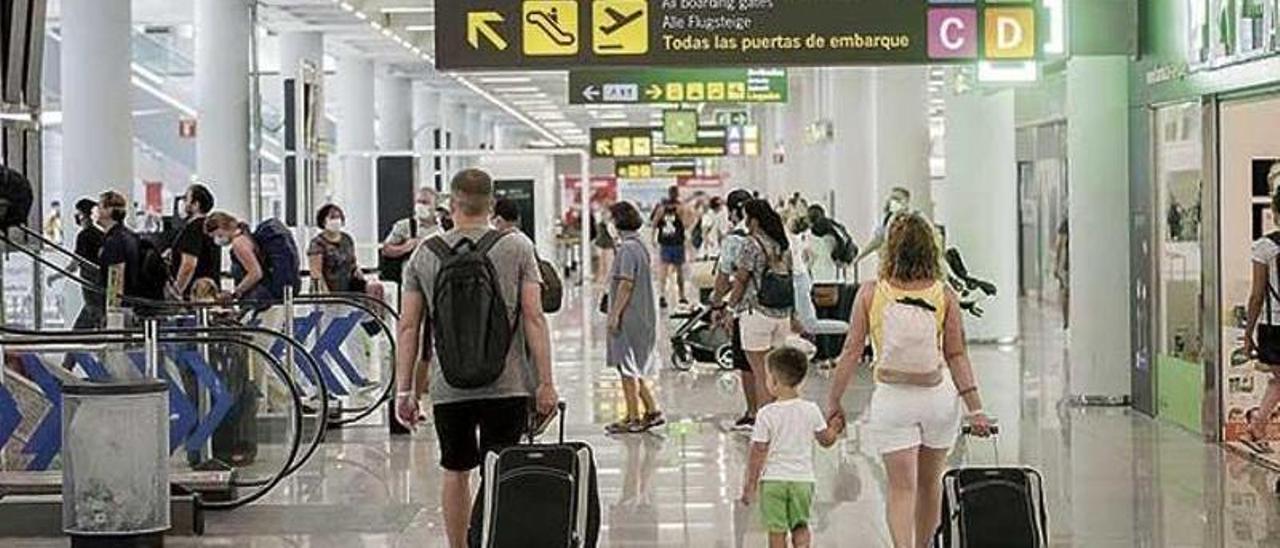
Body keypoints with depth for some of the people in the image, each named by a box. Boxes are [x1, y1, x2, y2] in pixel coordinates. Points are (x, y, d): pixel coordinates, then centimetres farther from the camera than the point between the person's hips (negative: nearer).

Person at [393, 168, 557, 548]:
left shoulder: (425, 255, 6)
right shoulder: (517, 247, 1)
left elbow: (408, 328, 4)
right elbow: (534, 318, -4)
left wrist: (404, 390, 9)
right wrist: (545, 383, -2)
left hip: (449, 388, 2)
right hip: (507, 384, -2)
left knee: (456, 472, 14)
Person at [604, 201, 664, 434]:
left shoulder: (627, 249, -16)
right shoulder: (640, 246, 14)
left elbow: (626, 284, -21)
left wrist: (615, 314, -18)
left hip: (629, 317, -10)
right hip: (643, 317, 10)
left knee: (628, 368, -2)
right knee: (634, 369, 16)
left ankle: (633, 419, 3)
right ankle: (652, 411, 18)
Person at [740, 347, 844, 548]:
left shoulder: (767, 414, -11)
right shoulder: (811, 410, -2)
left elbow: (758, 452, -8)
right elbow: (826, 440, 9)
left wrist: (750, 484, 0)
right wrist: (834, 428, 30)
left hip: (773, 479, -3)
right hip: (803, 478, 3)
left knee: (777, 530, 6)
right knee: (800, 525, 14)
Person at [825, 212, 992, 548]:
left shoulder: (870, 294, -7)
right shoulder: (944, 296, -5)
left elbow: (852, 351, -6)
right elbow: (956, 356, -6)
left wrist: (834, 401, 2)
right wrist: (975, 408, -3)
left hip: (891, 399, -2)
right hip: (939, 396, 2)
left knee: (901, 488, 1)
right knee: (929, 483, 20)